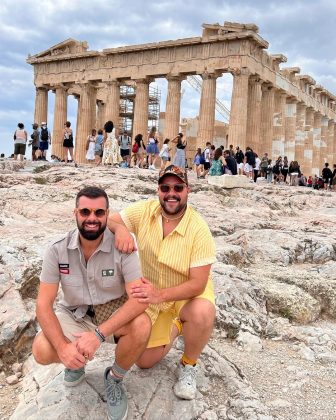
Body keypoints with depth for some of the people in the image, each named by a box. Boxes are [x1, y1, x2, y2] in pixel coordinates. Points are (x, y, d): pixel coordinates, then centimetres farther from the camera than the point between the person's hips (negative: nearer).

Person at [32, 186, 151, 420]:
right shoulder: (57, 250, -15)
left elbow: (139, 299, -28)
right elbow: (44, 304, -15)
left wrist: (99, 333, -38)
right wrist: (62, 346, -30)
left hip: (114, 311, -1)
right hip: (74, 314, 1)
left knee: (142, 325, -33)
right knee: (42, 352, -26)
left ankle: (115, 378, -2)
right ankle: (76, 361, 12)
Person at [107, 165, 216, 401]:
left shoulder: (199, 229, -26)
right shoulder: (145, 211, -15)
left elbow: (197, 284, -28)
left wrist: (161, 294, -45)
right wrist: (120, 229, -38)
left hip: (190, 293, -3)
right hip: (155, 296, 3)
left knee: (202, 314, -39)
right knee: (144, 362, 5)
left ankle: (189, 365, -7)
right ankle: (175, 327, 34)